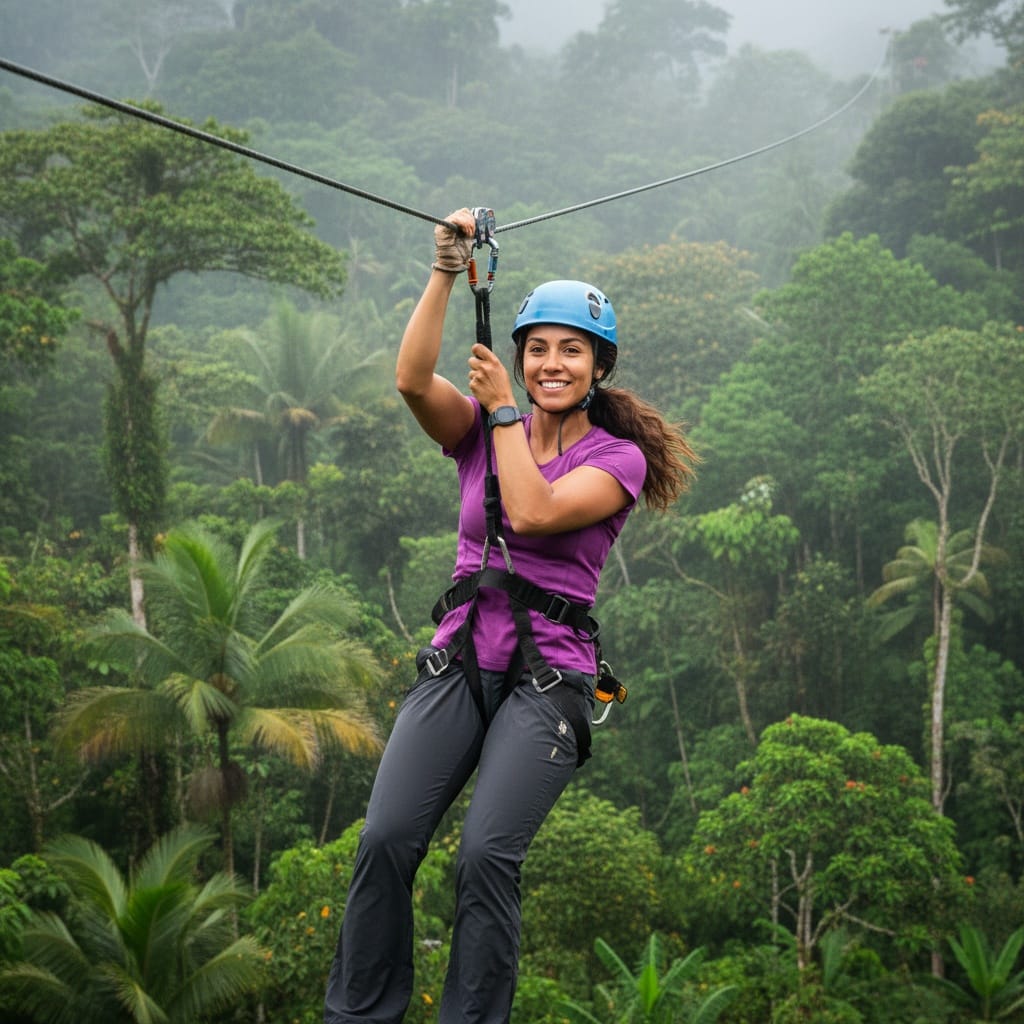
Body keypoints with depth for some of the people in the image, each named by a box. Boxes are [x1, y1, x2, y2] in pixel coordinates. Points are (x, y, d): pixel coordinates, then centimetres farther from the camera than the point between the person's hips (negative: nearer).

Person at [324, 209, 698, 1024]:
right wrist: (446, 272, -11)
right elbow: (413, 380, -6)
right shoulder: (481, 430, 14)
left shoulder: (618, 457, 4)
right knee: (386, 838, -17)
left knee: (488, 854, -22)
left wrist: (504, 409, -3)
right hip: (459, 658, 3)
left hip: (548, 675, -3)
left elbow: (534, 511, -13)